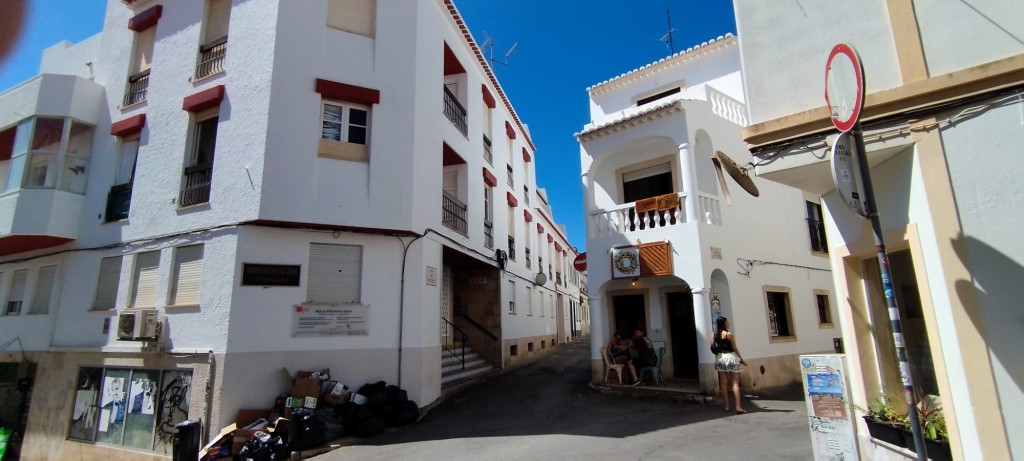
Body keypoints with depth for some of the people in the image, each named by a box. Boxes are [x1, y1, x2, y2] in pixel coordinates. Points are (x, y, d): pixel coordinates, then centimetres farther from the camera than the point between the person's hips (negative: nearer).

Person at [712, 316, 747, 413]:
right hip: (730, 357, -4)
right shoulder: (729, 334, -11)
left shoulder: (715, 334, 3)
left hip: (720, 359, 4)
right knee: (735, 383, 0)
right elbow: (735, 348, -8)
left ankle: (726, 405, 13)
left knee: (723, 383, 8)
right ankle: (738, 407, -3)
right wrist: (741, 359, 1)